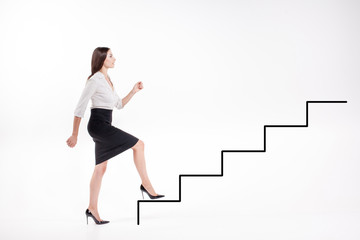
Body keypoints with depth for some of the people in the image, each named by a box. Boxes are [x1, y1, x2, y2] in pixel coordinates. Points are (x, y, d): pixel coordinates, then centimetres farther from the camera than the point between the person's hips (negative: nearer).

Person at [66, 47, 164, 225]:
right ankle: (146, 185, -2)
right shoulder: (95, 80, -12)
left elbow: (119, 104, 23)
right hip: (98, 125, -10)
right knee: (138, 144, -9)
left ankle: (92, 208, 12)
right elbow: (80, 108, -13)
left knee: (101, 168, 9)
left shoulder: (107, 80, 16)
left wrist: (133, 92, 9)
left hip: (103, 127, 10)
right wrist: (74, 135, -13)